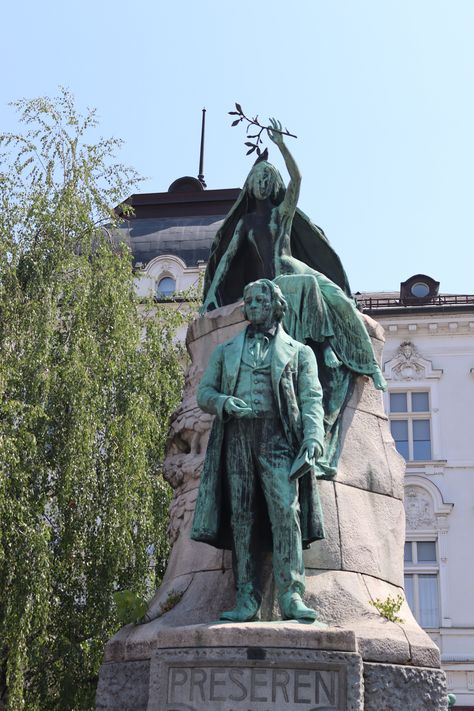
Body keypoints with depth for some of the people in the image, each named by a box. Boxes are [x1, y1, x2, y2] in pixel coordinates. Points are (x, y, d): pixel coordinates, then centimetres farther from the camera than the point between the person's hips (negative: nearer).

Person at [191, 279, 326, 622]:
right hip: (236, 436, 2)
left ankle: (292, 597, -18)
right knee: (242, 517, -3)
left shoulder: (298, 351, 18)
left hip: (276, 437, -2)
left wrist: (313, 438, -11)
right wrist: (224, 402, -5)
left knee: (285, 511, -17)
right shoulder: (226, 350, 25)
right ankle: (247, 600, -3)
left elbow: (311, 399, 7)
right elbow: (204, 392, 19)